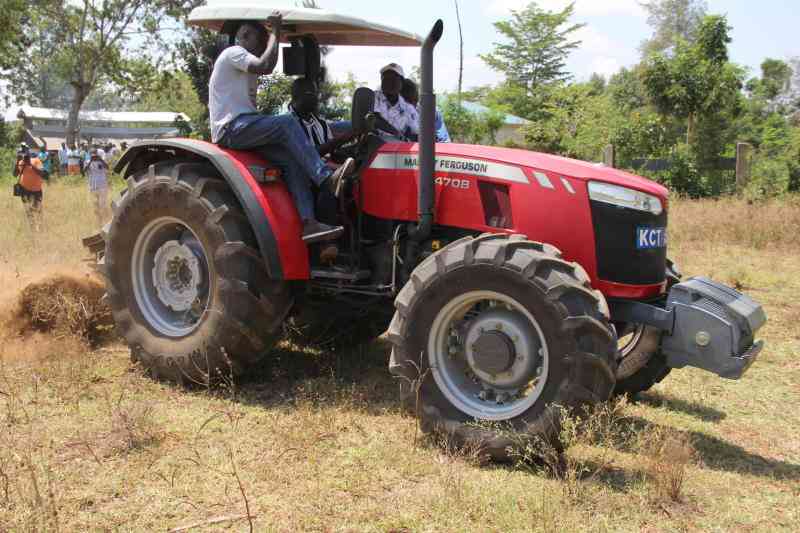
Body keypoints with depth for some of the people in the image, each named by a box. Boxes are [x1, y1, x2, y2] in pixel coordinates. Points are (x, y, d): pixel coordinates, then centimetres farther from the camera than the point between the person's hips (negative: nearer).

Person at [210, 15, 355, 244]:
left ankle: (308, 222, -26)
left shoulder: (249, 71, 28)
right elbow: (266, 66, -20)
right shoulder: (233, 53, -1)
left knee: (291, 159, -13)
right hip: (230, 128, -8)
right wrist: (275, 32, -10)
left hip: (247, 130, 8)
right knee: (286, 122, -27)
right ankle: (327, 177, -35)